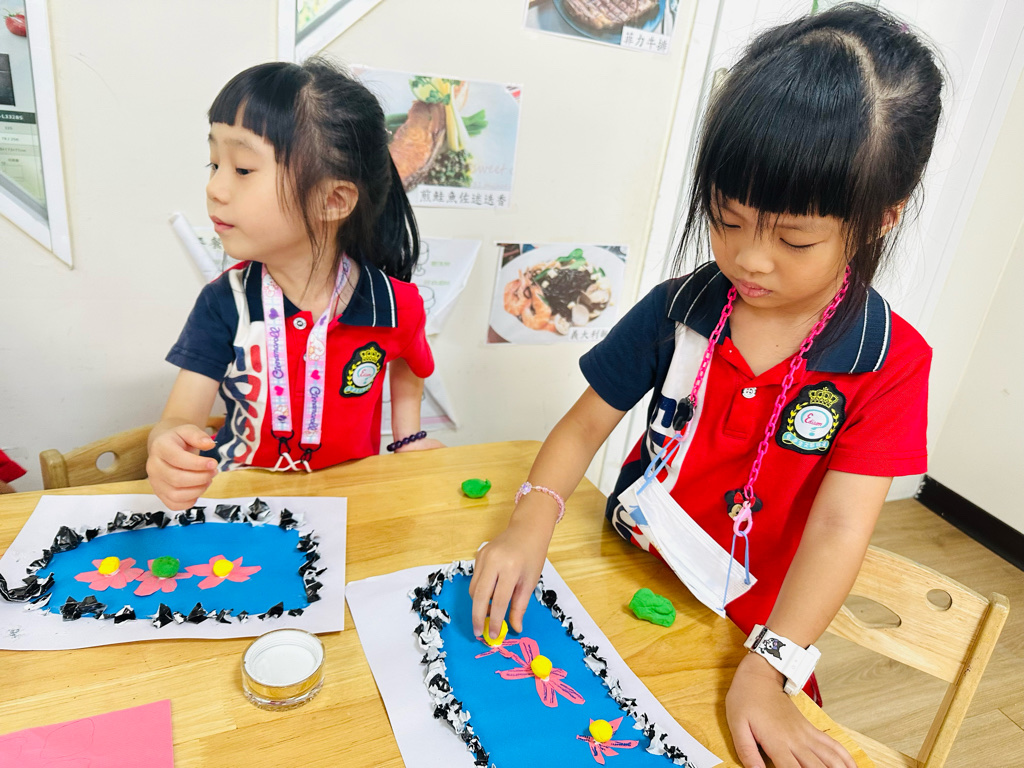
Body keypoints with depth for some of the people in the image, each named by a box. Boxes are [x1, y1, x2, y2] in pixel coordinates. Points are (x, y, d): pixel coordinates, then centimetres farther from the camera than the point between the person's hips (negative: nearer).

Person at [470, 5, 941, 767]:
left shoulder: (890, 361, -15)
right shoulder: (678, 310, -10)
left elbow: (839, 529, -20)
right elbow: (586, 424, -6)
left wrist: (764, 674, -29)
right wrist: (531, 523, -23)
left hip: (748, 628, 0)